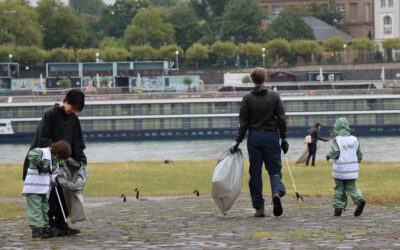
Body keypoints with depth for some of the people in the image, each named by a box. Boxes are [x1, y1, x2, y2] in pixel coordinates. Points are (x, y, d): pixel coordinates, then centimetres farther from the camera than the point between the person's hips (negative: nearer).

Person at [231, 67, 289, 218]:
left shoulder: (247, 98, -2)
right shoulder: (274, 96, 0)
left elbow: (243, 122, -3)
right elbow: (281, 119, 0)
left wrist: (238, 141, 1)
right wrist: (283, 138, 7)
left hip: (254, 137, 0)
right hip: (271, 136, 0)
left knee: (255, 172, 6)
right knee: (274, 168, 7)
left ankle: (259, 208, 4)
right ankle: (277, 192, -23)